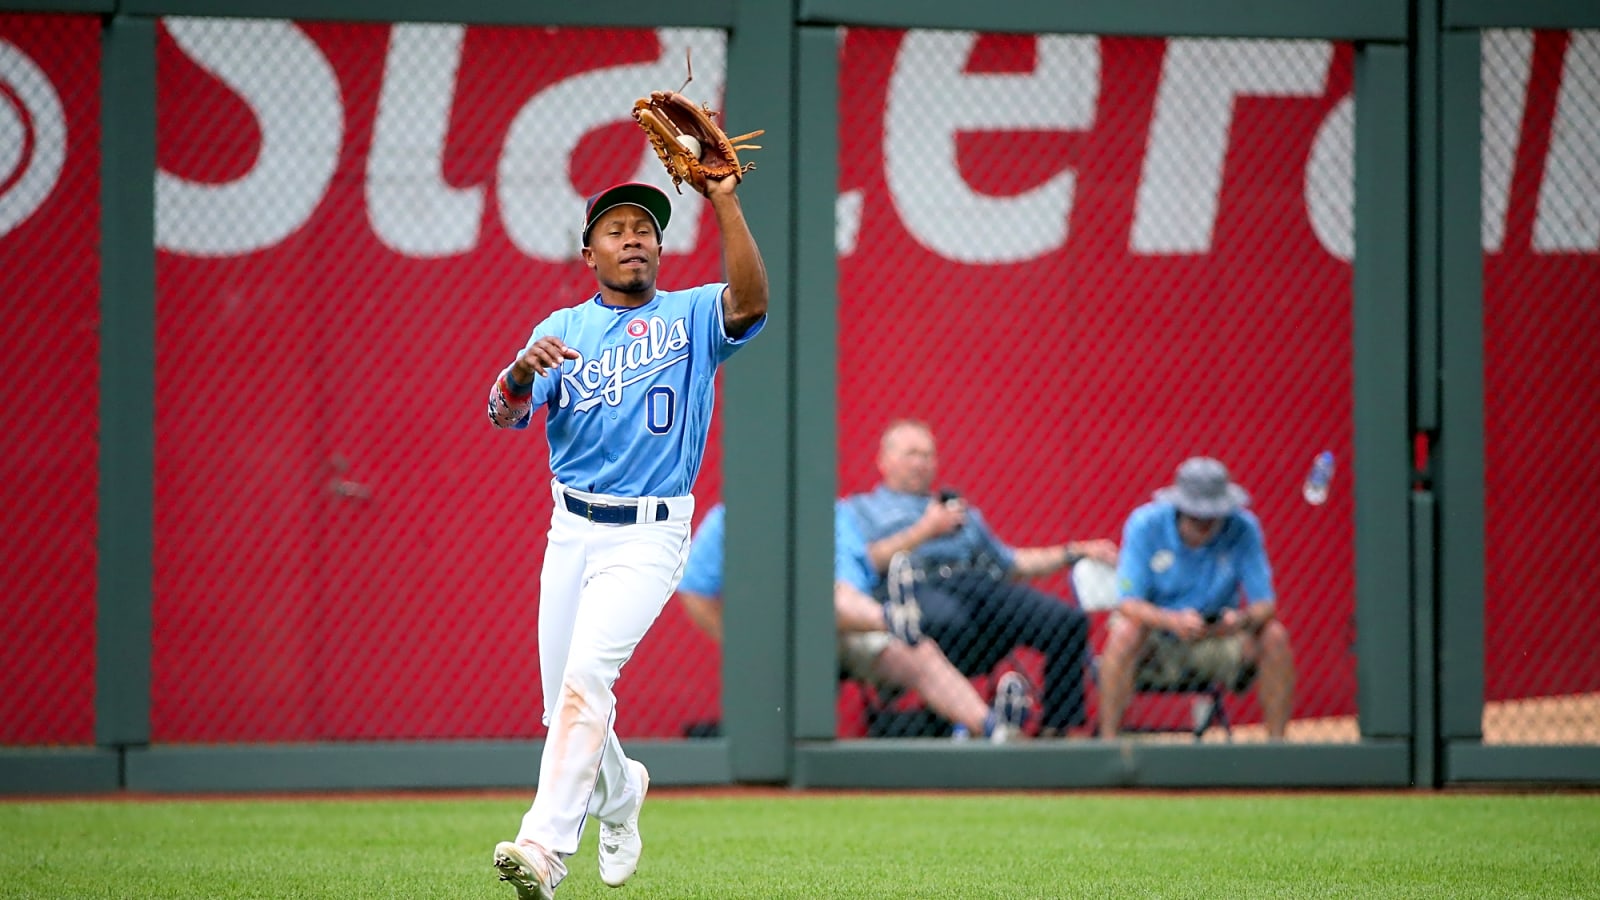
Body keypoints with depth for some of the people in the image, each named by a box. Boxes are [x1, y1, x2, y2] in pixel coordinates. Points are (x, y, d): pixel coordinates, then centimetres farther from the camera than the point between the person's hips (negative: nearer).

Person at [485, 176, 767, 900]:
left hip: (650, 536, -4)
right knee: (564, 703, 8)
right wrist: (523, 370, -26)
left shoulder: (691, 317, 3)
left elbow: (749, 303, -19)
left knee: (586, 673, -23)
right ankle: (618, 793, 40)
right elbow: (505, 413, -3)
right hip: (572, 531, 4)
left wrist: (724, 200, -26)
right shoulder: (563, 329, 10)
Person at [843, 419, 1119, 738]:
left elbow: (1012, 562, 33)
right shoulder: (860, 509, 24)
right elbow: (864, 563, 3)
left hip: (985, 585, 6)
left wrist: (1075, 552, 23)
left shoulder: (963, 511, 40)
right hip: (922, 587, -5)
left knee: (1069, 621, -21)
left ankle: (1058, 725, -25)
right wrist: (925, 531, 3)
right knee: (949, 623, -45)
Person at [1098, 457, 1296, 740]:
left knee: (1275, 635, -23)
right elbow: (1129, 603, -23)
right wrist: (1173, 621, -43)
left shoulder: (1243, 529, -14)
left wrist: (1243, 619, -39)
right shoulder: (1145, 524, -17)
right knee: (1124, 631, -34)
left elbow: (1265, 604, -14)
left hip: (1217, 635, 2)